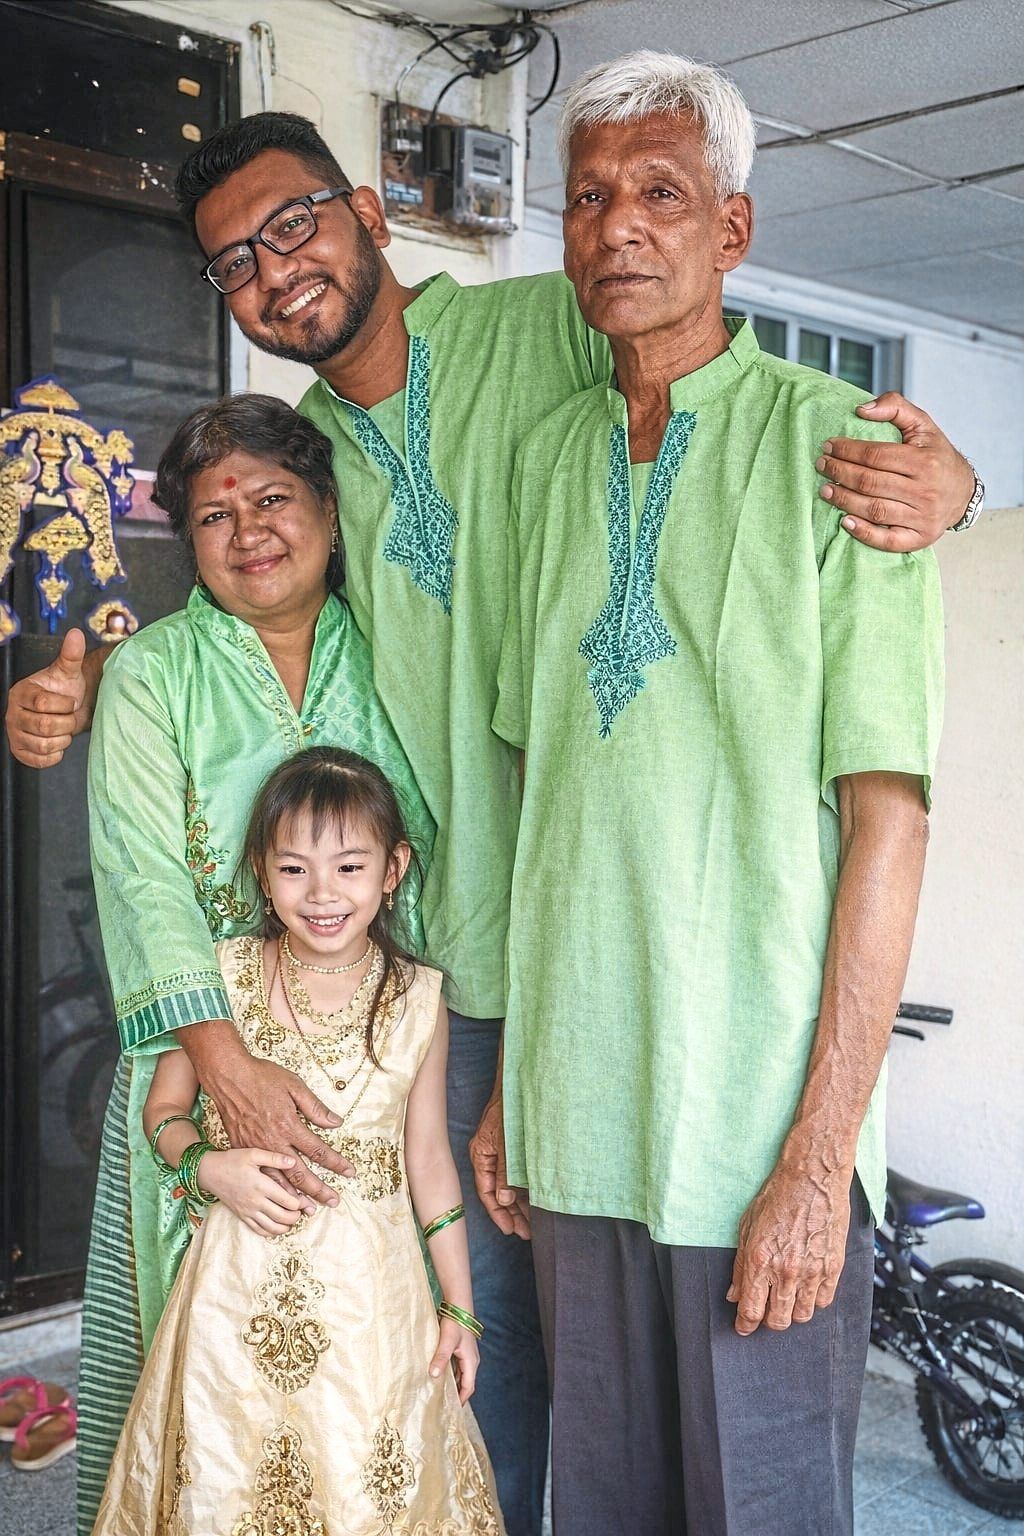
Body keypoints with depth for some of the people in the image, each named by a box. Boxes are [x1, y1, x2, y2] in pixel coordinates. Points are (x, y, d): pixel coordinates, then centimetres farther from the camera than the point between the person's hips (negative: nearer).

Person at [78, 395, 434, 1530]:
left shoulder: (388, 661, 6)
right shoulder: (151, 672, 0)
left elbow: (448, 862, 6)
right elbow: (143, 876, -12)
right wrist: (231, 1068, -25)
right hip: (207, 1051, -1)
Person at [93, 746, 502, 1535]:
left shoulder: (418, 999, -2)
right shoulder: (223, 976, -5)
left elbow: (429, 1159, 5)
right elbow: (164, 1108, 6)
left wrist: (459, 1307, 7)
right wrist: (210, 1167, -15)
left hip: (372, 1289, 0)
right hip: (243, 1283, 0)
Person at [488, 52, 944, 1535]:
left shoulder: (834, 443, -6)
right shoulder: (546, 458, 10)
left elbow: (886, 815, -11)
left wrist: (819, 1154, -15)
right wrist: (506, 1078, 11)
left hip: (762, 1128, -4)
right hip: (572, 1109, 5)